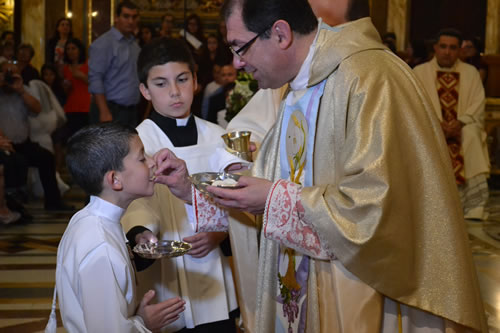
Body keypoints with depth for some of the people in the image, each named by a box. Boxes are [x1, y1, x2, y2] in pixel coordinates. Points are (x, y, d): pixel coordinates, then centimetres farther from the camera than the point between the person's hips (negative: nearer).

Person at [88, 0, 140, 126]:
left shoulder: (135, 45, 15)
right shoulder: (103, 43, -8)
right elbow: (95, 79, -14)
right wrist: (105, 112, -20)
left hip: (131, 111, 7)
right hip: (111, 110, -7)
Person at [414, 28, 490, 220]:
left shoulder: (471, 73, 9)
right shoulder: (420, 72, 5)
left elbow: (477, 106, 0)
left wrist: (460, 122, -20)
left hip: (463, 126, 1)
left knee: (472, 134, -31)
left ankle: (473, 205, -34)